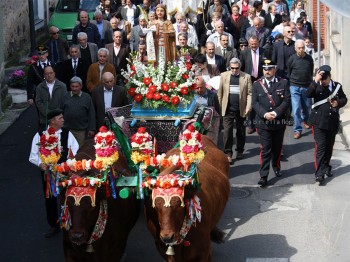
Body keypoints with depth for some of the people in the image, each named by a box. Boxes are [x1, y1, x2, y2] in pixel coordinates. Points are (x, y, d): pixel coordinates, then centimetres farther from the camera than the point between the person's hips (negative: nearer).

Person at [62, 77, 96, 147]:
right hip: (67, 130, 1)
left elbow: (91, 114, 2)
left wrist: (92, 129, -2)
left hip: (81, 131, -1)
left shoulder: (87, 97, 2)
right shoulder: (66, 97, 5)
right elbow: (61, 112, 7)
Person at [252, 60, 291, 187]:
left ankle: (276, 166, 42)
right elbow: (255, 102, -3)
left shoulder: (283, 83, 0)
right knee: (265, 150, -5)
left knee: (277, 147, 16)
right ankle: (263, 176, -4)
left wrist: (275, 113, -18)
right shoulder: (257, 84, 1)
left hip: (279, 122, 1)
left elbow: (287, 101, -6)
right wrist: (265, 114, -17)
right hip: (263, 122, -1)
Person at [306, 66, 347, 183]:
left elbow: (344, 99, 12)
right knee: (320, 146, -9)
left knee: (329, 146, 14)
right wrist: (315, 81, -31)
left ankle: (326, 166, 34)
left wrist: (338, 103, -10)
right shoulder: (316, 86, -5)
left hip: (333, 121, 4)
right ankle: (319, 173, -9)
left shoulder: (337, 86, 3)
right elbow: (308, 94, -23)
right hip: (319, 121, -3)